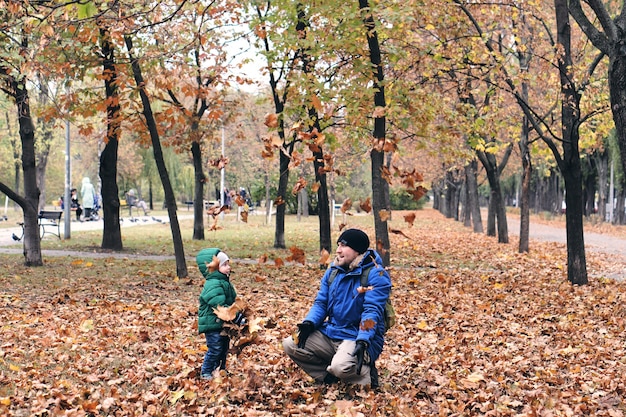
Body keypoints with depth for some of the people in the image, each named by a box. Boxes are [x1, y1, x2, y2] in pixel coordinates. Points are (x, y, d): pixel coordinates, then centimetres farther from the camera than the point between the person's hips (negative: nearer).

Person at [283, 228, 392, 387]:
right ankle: (328, 377, 2)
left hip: (358, 337, -7)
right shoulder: (333, 271, 9)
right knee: (290, 344, -7)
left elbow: (372, 310, -21)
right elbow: (321, 302, 10)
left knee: (341, 367, -36)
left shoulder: (375, 275, -12)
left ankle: (366, 375, -1)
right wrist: (309, 323, -10)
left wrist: (363, 341, -34)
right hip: (330, 333, 7)